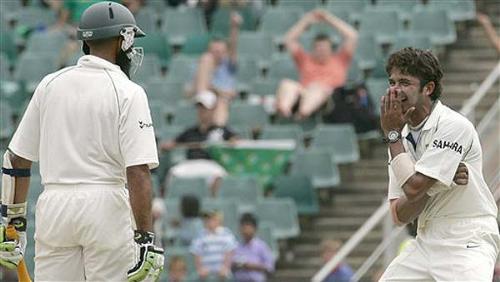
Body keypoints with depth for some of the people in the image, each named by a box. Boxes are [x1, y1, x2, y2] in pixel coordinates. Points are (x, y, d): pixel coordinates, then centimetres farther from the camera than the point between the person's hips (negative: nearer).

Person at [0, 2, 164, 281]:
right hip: (105, 204, -4)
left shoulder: (50, 84, 8)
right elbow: (138, 173, -15)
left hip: (53, 205, 4)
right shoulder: (128, 93, -6)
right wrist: (145, 237, -15)